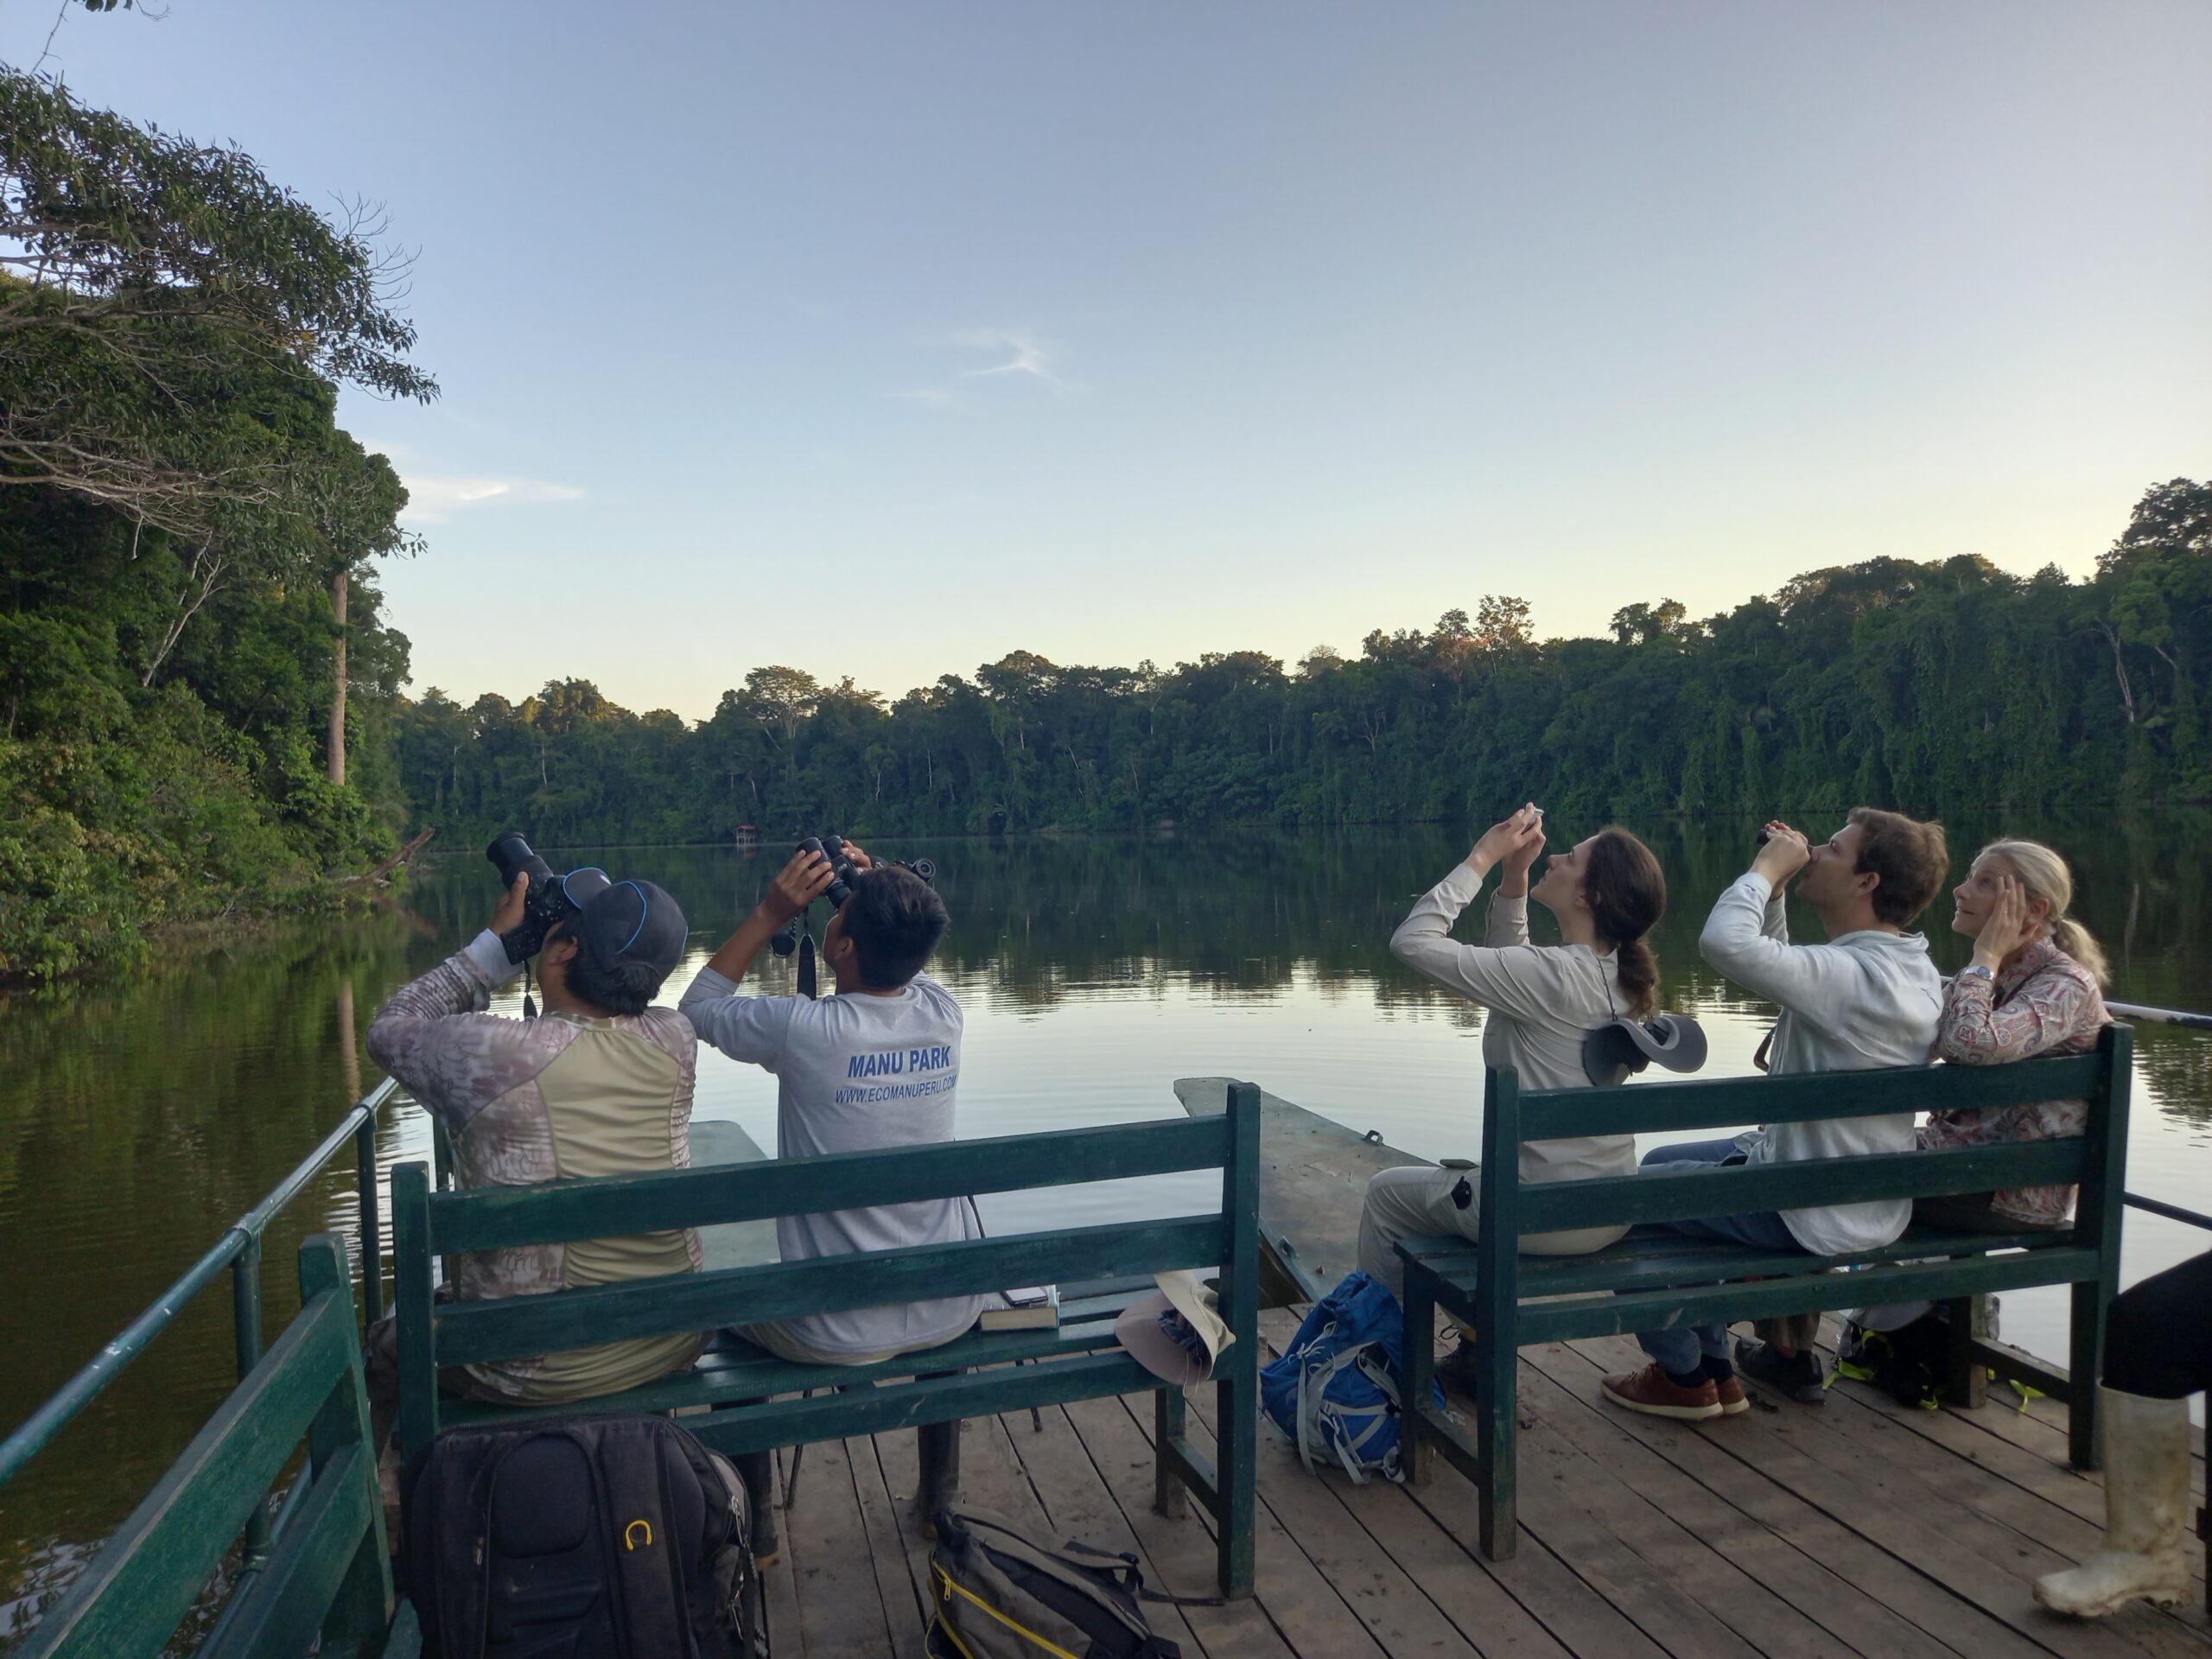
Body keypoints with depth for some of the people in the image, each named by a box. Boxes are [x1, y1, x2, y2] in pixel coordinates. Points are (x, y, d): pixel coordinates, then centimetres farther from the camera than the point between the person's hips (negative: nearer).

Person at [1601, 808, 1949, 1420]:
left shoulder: (1857, 975, -30)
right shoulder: (1905, 966, 2)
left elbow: (1725, 942, -42)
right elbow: (1780, 971, 17)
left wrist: (1766, 870, -23)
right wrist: (1774, 885, 4)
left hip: (1813, 1216, -10)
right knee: (1661, 1163, 24)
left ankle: (1687, 1376, 16)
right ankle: (1790, 1355, 31)